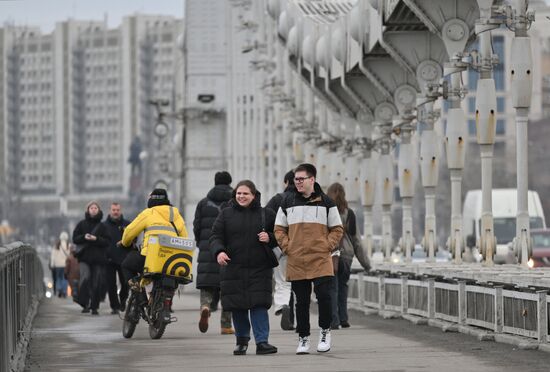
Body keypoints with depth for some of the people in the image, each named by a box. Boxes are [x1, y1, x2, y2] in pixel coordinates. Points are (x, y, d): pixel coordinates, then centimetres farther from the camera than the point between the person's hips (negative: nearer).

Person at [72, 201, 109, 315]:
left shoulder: (102, 226, 7)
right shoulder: (82, 224, 8)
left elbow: (107, 242, 1)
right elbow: (75, 238, 6)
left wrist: (96, 239, -15)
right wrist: (84, 237, -12)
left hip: (98, 258, 1)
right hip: (84, 257, -1)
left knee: (97, 283, 1)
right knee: (85, 278, -21)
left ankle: (94, 307, 13)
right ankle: (85, 304, -13)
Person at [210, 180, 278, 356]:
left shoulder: (266, 214, 8)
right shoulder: (226, 214, 8)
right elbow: (216, 236, 3)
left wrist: (269, 238, -9)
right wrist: (219, 251, -16)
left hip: (259, 269, -1)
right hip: (233, 268, 1)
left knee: (259, 304, -10)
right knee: (238, 306, 4)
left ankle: (262, 341, -10)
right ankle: (242, 341, 21)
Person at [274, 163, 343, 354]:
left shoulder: (326, 202, 5)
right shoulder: (287, 202, 9)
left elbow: (337, 229, 10)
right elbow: (279, 229, 15)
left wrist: (328, 246, -3)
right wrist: (286, 247, 1)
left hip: (321, 260, -2)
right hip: (296, 261, 2)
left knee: (324, 296, -11)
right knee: (301, 301, 4)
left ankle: (325, 331, 9)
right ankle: (303, 338, 12)